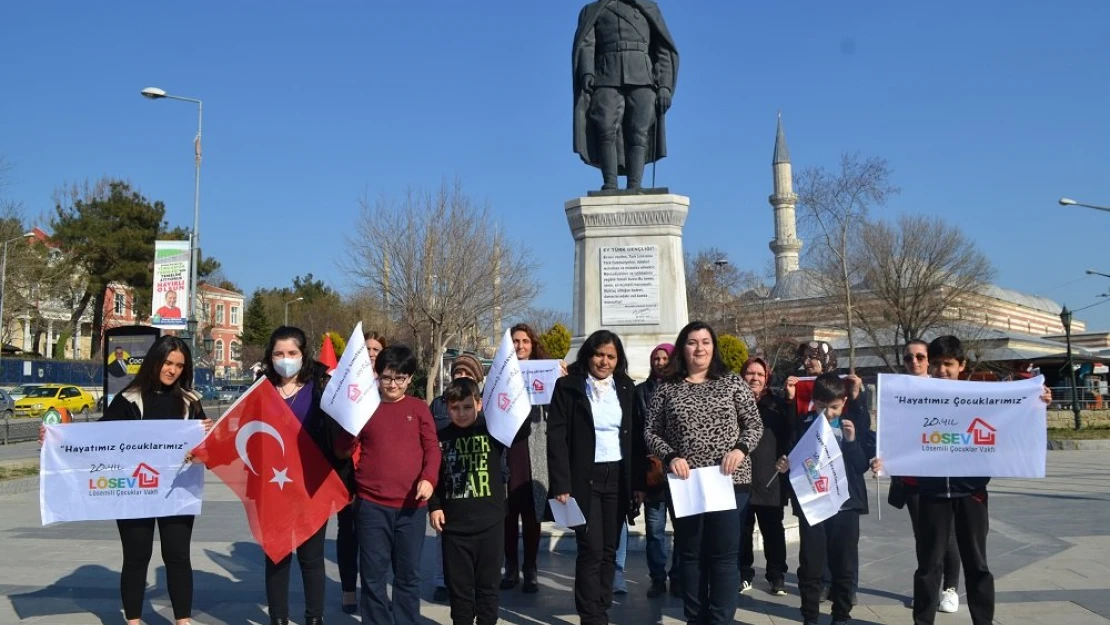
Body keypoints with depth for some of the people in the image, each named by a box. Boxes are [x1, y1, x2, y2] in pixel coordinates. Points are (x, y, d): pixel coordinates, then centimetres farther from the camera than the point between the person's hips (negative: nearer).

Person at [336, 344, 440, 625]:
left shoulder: (419, 408, 6)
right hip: (371, 505, 0)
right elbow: (343, 451, 5)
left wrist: (428, 478, -14)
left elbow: (432, 448, 3)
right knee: (372, 575, 7)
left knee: (408, 574, 10)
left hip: (411, 505, 0)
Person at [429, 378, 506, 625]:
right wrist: (434, 506, 0)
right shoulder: (442, 437, 4)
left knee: (487, 584, 9)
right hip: (454, 523, 2)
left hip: (490, 521, -1)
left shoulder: (492, 429, -2)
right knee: (459, 586, 11)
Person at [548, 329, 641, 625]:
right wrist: (561, 484, -14)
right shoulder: (568, 386, -4)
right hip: (584, 478, -4)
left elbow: (635, 436, 9)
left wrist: (639, 481, 4)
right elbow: (556, 437, -7)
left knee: (609, 550, 9)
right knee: (591, 550, -5)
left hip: (618, 477, 4)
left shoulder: (626, 388, 8)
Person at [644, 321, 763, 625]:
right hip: (684, 483, 1)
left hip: (728, 481, -1)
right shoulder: (667, 389, 5)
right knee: (690, 554, 9)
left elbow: (755, 425, 5)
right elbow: (650, 432, 5)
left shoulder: (732, 383, 4)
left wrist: (741, 448, -13)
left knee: (724, 554, -1)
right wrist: (671, 456, -11)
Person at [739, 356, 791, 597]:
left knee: (773, 529, 8)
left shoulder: (777, 404, 7)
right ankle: (744, 575, 20)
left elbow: (788, 435, 7)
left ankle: (777, 575, 20)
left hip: (770, 478, 1)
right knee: (742, 529, 7)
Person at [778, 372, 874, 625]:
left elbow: (863, 464, -2)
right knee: (810, 565, 3)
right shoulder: (804, 422, -2)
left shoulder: (856, 421, 0)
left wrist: (852, 441, -17)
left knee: (844, 566, 8)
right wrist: (785, 464, -18)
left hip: (845, 502, 1)